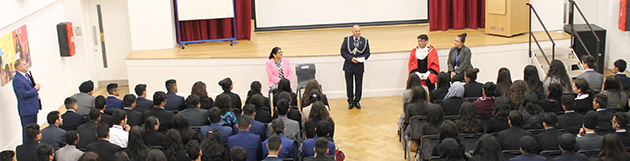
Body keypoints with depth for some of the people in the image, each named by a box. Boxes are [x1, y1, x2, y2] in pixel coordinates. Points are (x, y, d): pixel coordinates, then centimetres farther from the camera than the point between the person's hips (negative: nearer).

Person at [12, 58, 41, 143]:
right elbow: (24, 94, -25)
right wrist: (35, 89, -16)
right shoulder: (17, 79, -21)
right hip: (26, 110, -10)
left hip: (33, 107, 10)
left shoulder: (27, 74, 8)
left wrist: (36, 86, -1)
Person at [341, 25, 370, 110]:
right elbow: (343, 52, -3)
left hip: (359, 66, 0)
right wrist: (351, 59, -16)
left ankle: (357, 101, 20)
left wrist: (361, 58, -15)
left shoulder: (365, 41, 2)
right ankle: (350, 102, 17)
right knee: (349, 85, 5)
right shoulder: (347, 39, 1)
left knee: (359, 85, 6)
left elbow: (367, 53, 5)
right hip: (349, 66, 0)